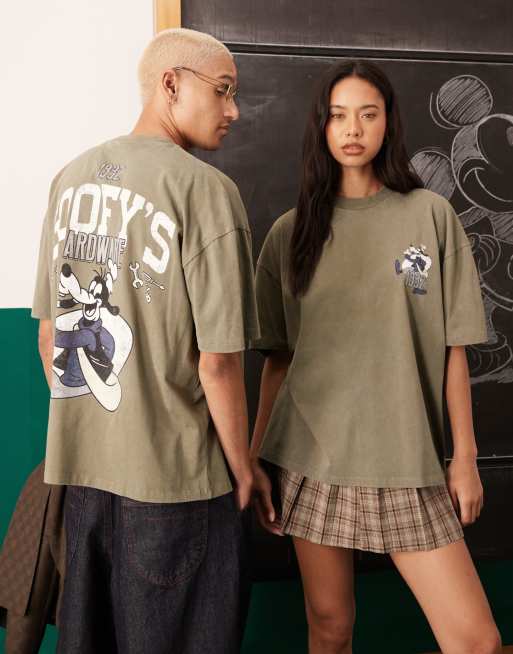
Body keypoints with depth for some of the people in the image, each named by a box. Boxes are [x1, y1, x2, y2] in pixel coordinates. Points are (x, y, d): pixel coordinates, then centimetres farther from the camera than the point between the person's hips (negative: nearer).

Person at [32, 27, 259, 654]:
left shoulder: (70, 177, 5)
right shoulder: (206, 189, -15)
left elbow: (48, 333, 10)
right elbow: (216, 363, -16)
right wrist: (242, 467, -2)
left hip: (78, 467, 6)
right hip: (174, 474, -6)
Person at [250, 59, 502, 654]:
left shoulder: (430, 215, 1)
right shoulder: (290, 233, 5)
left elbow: (452, 347, 2)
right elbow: (277, 357, 6)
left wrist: (465, 455, 1)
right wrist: (256, 457, 4)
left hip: (407, 459, -1)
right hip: (309, 459, 1)